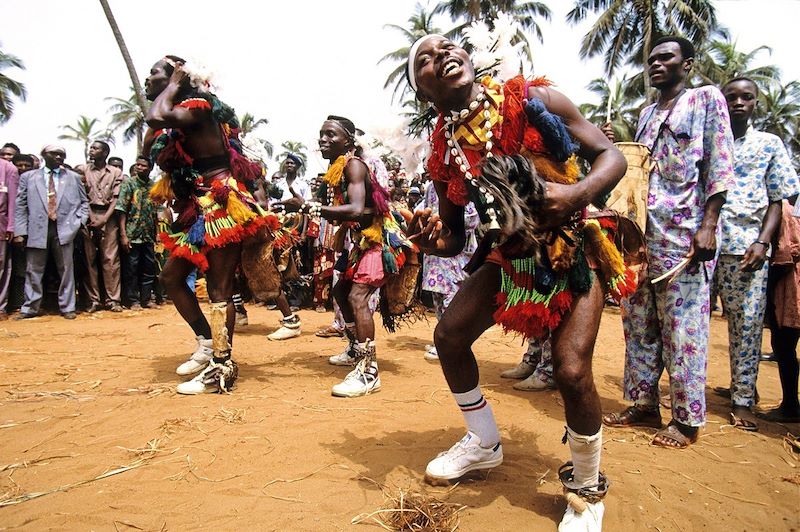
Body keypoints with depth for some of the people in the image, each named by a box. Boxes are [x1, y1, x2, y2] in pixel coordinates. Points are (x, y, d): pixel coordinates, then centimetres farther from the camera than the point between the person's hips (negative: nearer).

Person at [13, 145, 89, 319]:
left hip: (64, 229, 0)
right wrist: (20, 231, -1)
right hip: (37, 229, 0)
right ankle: (30, 308, 13)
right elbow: (20, 205, 7)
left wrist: (80, 221, 0)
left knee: (66, 270, 2)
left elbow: (84, 201, 16)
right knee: (33, 271, 4)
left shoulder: (73, 177, 12)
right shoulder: (28, 177, 10)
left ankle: (67, 307, 10)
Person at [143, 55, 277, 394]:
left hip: (221, 208, -10)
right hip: (198, 210, 10)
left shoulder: (197, 106, -11)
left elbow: (157, 117, -29)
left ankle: (221, 368, 0)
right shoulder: (172, 120, 18)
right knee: (172, 276, 15)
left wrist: (175, 83, -13)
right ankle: (207, 344, 22)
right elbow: (149, 147, 13)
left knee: (219, 289, -7)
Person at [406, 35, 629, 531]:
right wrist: (435, 241, -22)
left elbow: (611, 154, -10)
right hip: (508, 254, 5)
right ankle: (484, 443, 29)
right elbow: (455, 235, 2)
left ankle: (588, 491, 11)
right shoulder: (444, 150, -6)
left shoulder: (534, 99, -15)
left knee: (571, 370, -19)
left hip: (573, 250, -4)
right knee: (450, 334, 2)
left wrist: (577, 193, -31)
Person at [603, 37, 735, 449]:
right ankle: (644, 405, 21)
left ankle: (687, 419, 8)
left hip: (685, 234, -6)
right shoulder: (646, 113, 21)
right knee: (638, 324, 9)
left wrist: (708, 225, -14)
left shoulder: (707, 99, 4)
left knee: (683, 328, -3)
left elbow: (720, 167, -5)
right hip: (640, 233, 7)